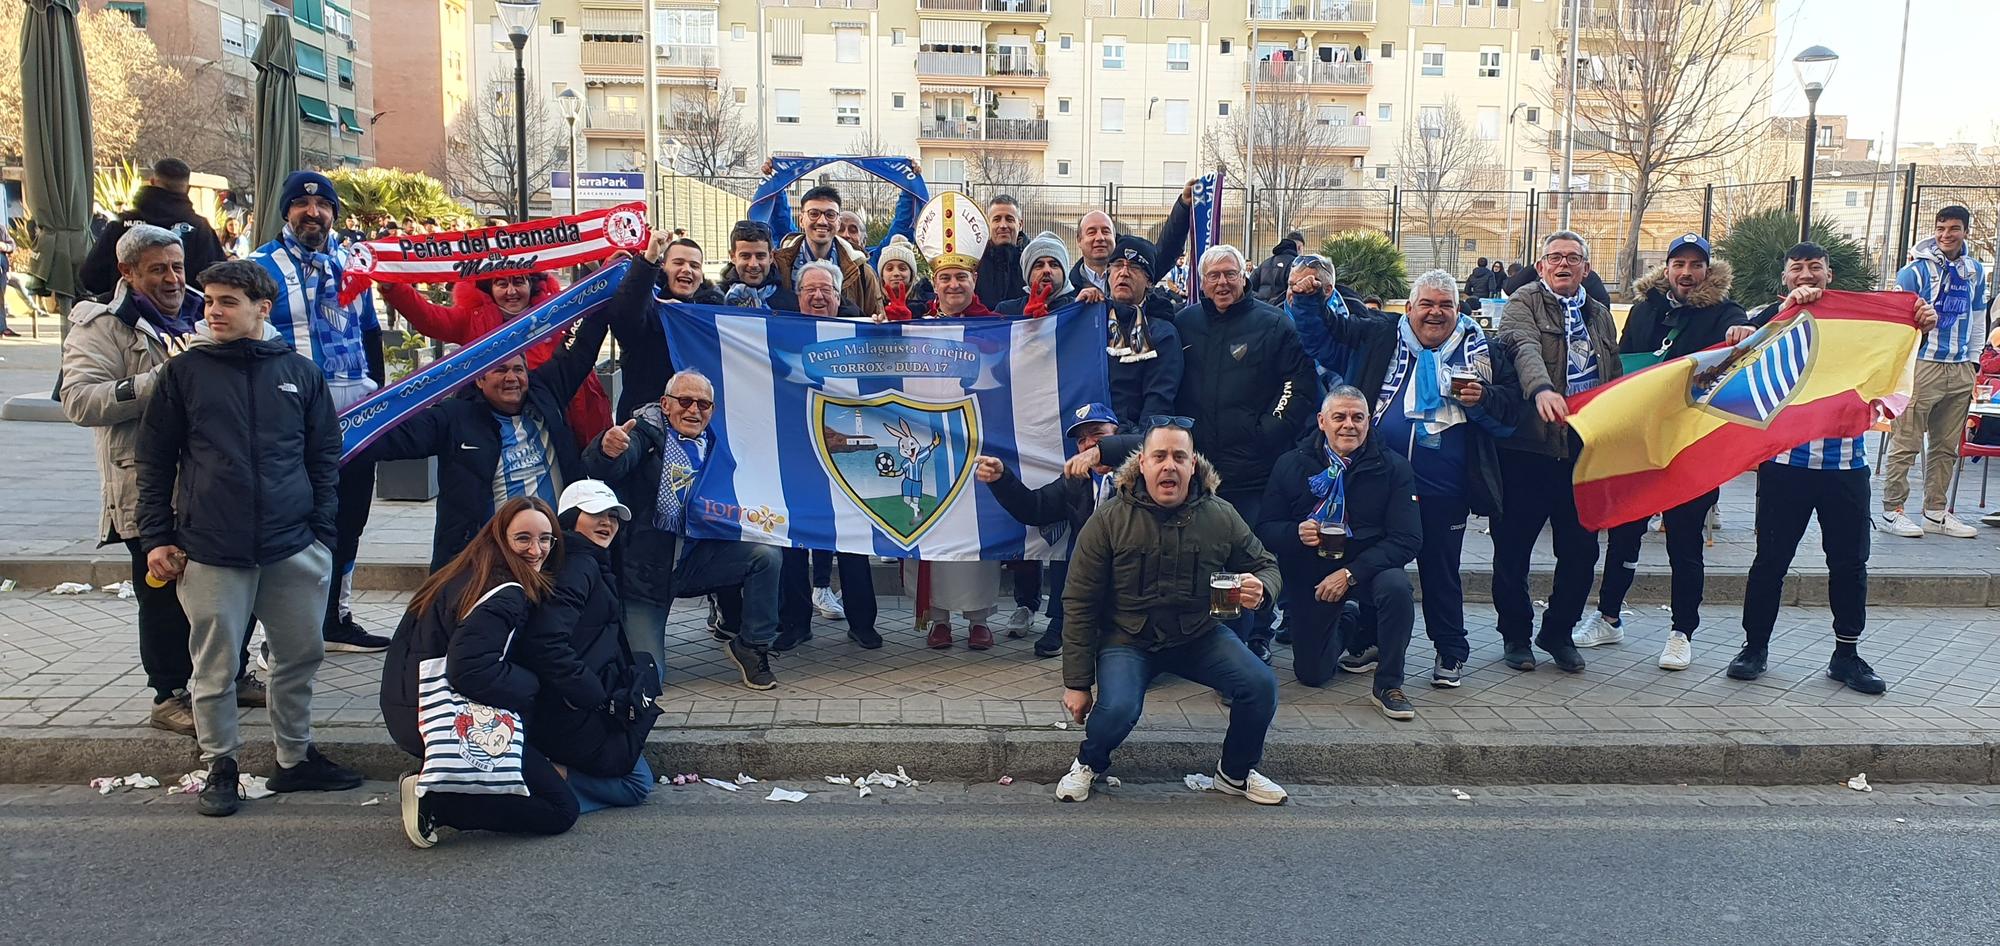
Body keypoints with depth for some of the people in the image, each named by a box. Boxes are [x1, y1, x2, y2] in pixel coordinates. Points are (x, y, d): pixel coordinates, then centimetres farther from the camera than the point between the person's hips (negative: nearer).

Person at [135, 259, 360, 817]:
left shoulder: (300, 373, 7)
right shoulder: (183, 373, 3)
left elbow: (325, 456, 10)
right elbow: (154, 463, 6)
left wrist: (321, 531, 3)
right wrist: (156, 540, 1)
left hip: (295, 548, 2)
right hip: (211, 551, -1)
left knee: (301, 656, 10)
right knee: (215, 666, 5)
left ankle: (296, 758, 26)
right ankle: (220, 766, 22)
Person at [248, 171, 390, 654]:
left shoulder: (352, 263, 15)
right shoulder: (262, 265, -1)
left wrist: (378, 393, 14)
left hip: (355, 411, 5)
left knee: (349, 517, 12)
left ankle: (337, 617, 25)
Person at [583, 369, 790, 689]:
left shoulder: (717, 444, 7)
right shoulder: (646, 434, -8)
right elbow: (606, 470, -29)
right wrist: (607, 450, -52)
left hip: (698, 559, 4)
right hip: (644, 566, -4)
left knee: (767, 553, -19)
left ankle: (752, 646, -1)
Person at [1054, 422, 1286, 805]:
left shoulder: (1221, 517, -4)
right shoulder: (1109, 521, -11)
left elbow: (1265, 565, 12)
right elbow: (1079, 604, -7)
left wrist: (1261, 588, -17)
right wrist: (1077, 683, -8)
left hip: (1199, 635, 3)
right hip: (1128, 640, -3)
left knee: (1261, 686, -18)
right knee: (1117, 709, -30)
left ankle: (1235, 773, 12)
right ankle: (1089, 763, 8)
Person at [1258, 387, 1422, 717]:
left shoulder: (1392, 467, -9)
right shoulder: (1291, 465, -5)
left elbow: (1407, 539, -15)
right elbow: (1265, 530, -3)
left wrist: (1351, 573, -24)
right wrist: (1297, 533, -27)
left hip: (1368, 568, -1)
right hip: (1309, 576, 1)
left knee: (1396, 587, -36)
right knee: (1311, 674, 3)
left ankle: (1388, 686, -15)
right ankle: (1347, 628, 38)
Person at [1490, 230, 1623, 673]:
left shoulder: (1600, 316, 18)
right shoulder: (1524, 303, -1)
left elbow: (1615, 381, 22)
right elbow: (1524, 347, -22)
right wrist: (1542, 389, -42)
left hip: (1584, 452, 5)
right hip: (1528, 447, -5)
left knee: (1581, 550, 8)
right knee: (1513, 547, 4)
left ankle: (1559, 632, 26)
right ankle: (1516, 634, 21)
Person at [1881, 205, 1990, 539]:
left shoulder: (1975, 271, 13)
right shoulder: (1916, 270, -5)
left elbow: (1976, 319, 22)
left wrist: (1973, 362, 17)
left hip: (1960, 369, 6)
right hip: (1922, 365, -6)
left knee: (1946, 446, 10)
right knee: (1906, 442, -7)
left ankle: (1936, 512, 17)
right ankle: (1891, 511, -3)